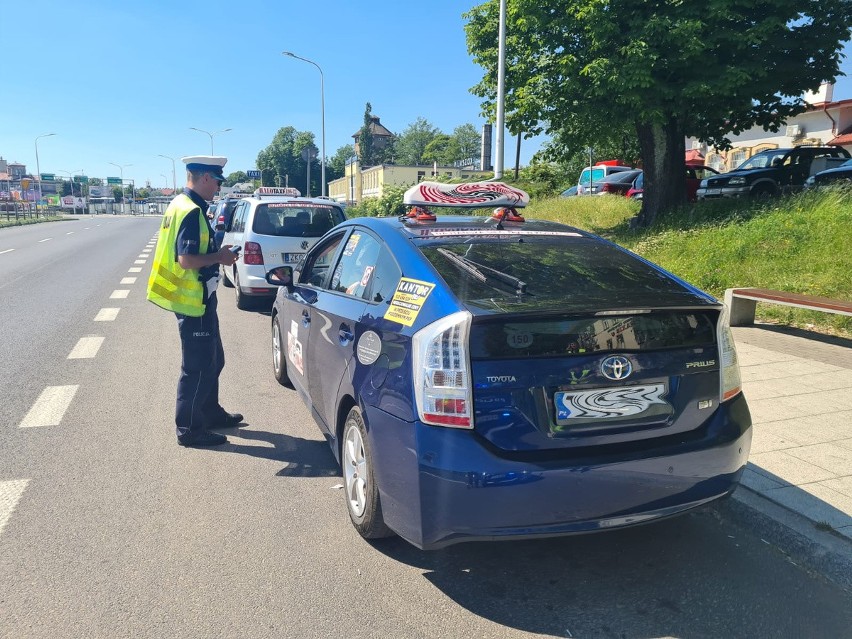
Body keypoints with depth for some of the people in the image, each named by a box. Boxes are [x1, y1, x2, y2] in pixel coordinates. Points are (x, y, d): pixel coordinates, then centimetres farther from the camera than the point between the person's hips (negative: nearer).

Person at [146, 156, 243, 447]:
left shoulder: (181, 204, 12)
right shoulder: (192, 211, -20)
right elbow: (186, 260, -27)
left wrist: (216, 252, 10)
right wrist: (219, 257, -13)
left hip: (195, 298, 10)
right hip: (193, 301, -10)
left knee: (212, 360, 20)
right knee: (198, 366, 0)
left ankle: (211, 414, 34)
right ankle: (189, 429, 12)